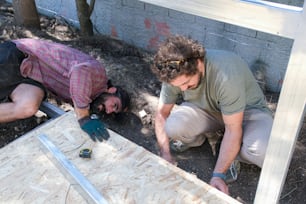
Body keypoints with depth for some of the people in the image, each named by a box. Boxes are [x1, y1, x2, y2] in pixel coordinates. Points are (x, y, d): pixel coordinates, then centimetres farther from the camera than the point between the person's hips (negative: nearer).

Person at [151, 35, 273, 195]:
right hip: (209, 110, 4)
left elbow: (233, 130, -31)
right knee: (173, 127, -28)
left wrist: (218, 175, -30)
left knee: (263, 152, -35)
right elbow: (162, 113, -8)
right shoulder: (175, 74, -22)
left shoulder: (226, 75, -38)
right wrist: (165, 154, -15)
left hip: (247, 110, -3)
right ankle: (203, 136, 6)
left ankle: (233, 153, 0)